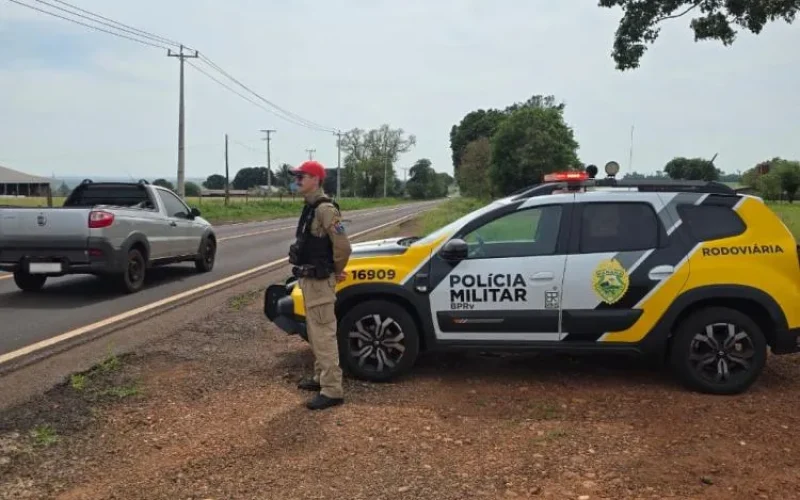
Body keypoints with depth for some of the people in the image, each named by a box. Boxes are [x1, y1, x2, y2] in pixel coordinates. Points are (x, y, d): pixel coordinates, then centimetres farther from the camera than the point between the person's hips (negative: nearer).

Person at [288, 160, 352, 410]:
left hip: (319, 281, -10)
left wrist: (337, 271, -9)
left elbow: (342, 246, -24)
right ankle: (321, 377, 31)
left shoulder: (325, 209, -19)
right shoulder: (310, 207, 12)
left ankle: (332, 391, -3)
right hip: (309, 279, 10)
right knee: (315, 333, 18)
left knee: (324, 335, -7)